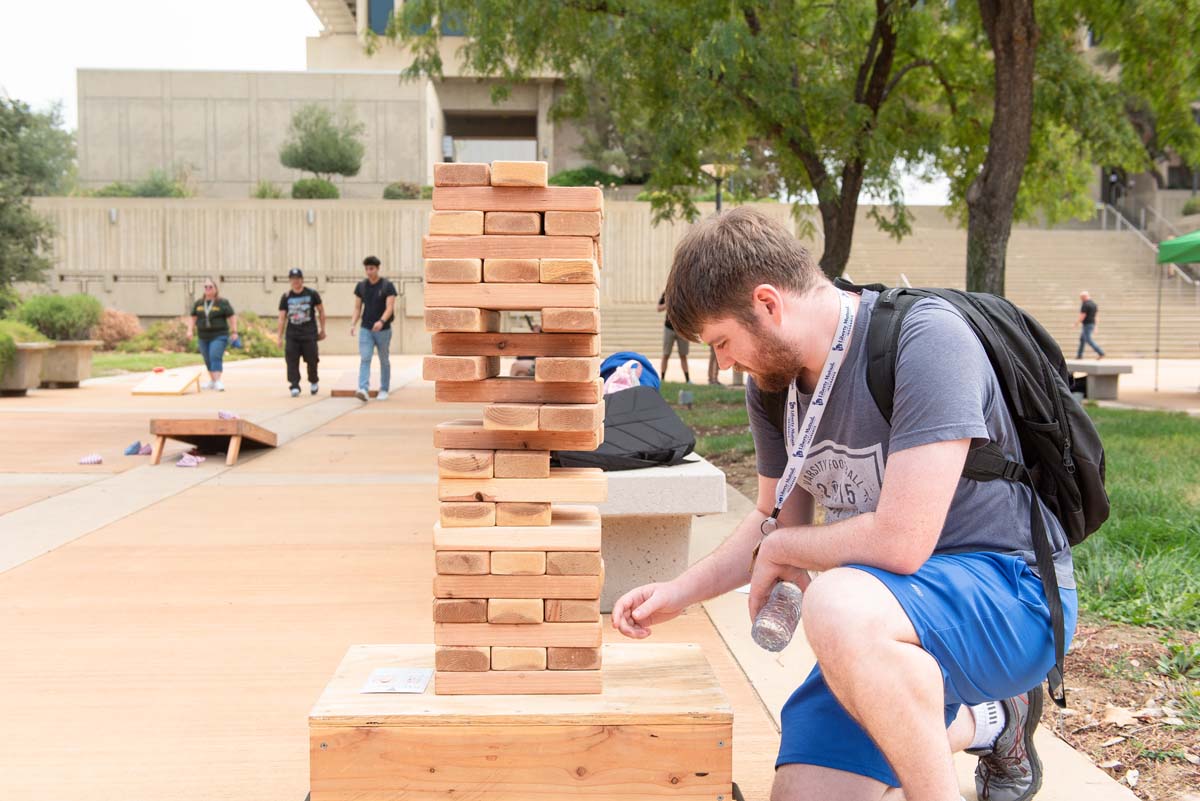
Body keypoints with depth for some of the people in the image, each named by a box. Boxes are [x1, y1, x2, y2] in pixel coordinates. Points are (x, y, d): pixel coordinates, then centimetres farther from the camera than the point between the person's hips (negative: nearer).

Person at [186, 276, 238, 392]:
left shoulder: (223, 303, -3)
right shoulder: (198, 303, 9)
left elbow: (232, 317, -3)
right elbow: (193, 317, 13)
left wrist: (234, 332, -8)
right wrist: (190, 330, 0)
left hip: (219, 336, -5)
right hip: (204, 337, 5)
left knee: (215, 357, -18)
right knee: (208, 360, 11)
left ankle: (218, 381, -23)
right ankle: (212, 381, 24)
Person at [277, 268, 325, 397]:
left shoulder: (312, 294, 1)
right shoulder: (286, 297, 6)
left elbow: (321, 311, 10)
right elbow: (282, 318, 8)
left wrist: (322, 329, 9)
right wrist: (280, 337, 5)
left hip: (309, 334, -2)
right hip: (292, 334, 2)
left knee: (311, 360, 2)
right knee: (292, 361, -8)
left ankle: (313, 382, 27)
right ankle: (294, 386, -5)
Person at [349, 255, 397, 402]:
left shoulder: (387, 286, -7)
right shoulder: (361, 286, 4)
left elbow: (390, 308, -16)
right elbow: (358, 308, 7)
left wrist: (381, 321, -33)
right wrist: (353, 324, -8)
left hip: (383, 329, -2)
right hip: (365, 329, 2)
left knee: (384, 360, 9)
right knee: (365, 359, -11)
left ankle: (384, 390, 21)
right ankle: (363, 390, -21)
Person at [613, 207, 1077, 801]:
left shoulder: (927, 340, -23)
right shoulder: (773, 382, 3)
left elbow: (899, 542, -29)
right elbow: (778, 519, 17)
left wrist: (778, 550, -11)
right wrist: (679, 592, 6)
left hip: (1007, 592, -8)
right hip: (887, 609, 9)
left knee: (839, 605, -39)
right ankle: (987, 721, 23)